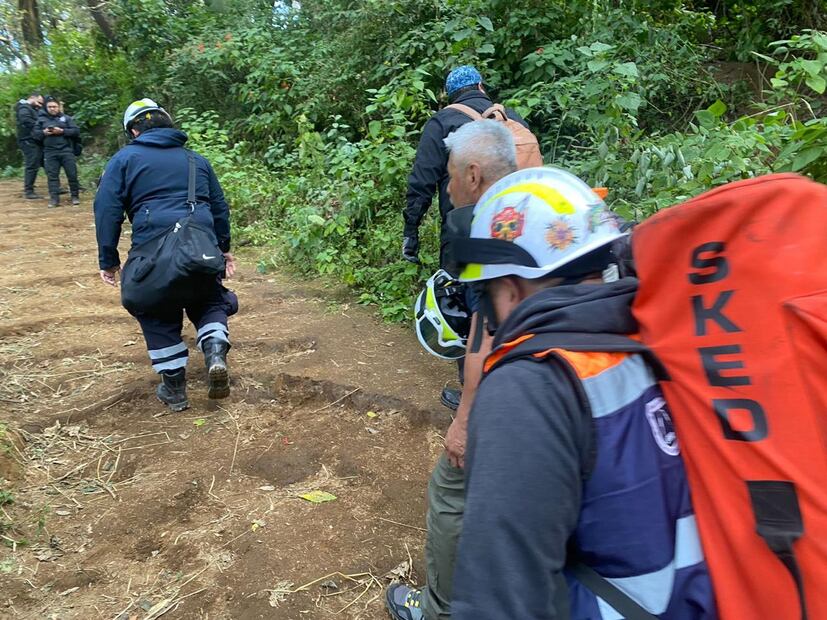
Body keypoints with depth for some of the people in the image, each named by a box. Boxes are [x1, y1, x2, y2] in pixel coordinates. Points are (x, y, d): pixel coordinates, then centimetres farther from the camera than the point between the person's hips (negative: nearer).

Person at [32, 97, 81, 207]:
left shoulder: (66, 118, 11)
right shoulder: (41, 119, 15)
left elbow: (76, 131, 1)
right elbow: (34, 133, 12)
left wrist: (62, 131, -11)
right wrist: (43, 133, -8)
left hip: (66, 150, -1)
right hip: (50, 152, 1)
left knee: (72, 174, -3)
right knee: (52, 176, -3)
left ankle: (75, 196, 9)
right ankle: (54, 198, -4)